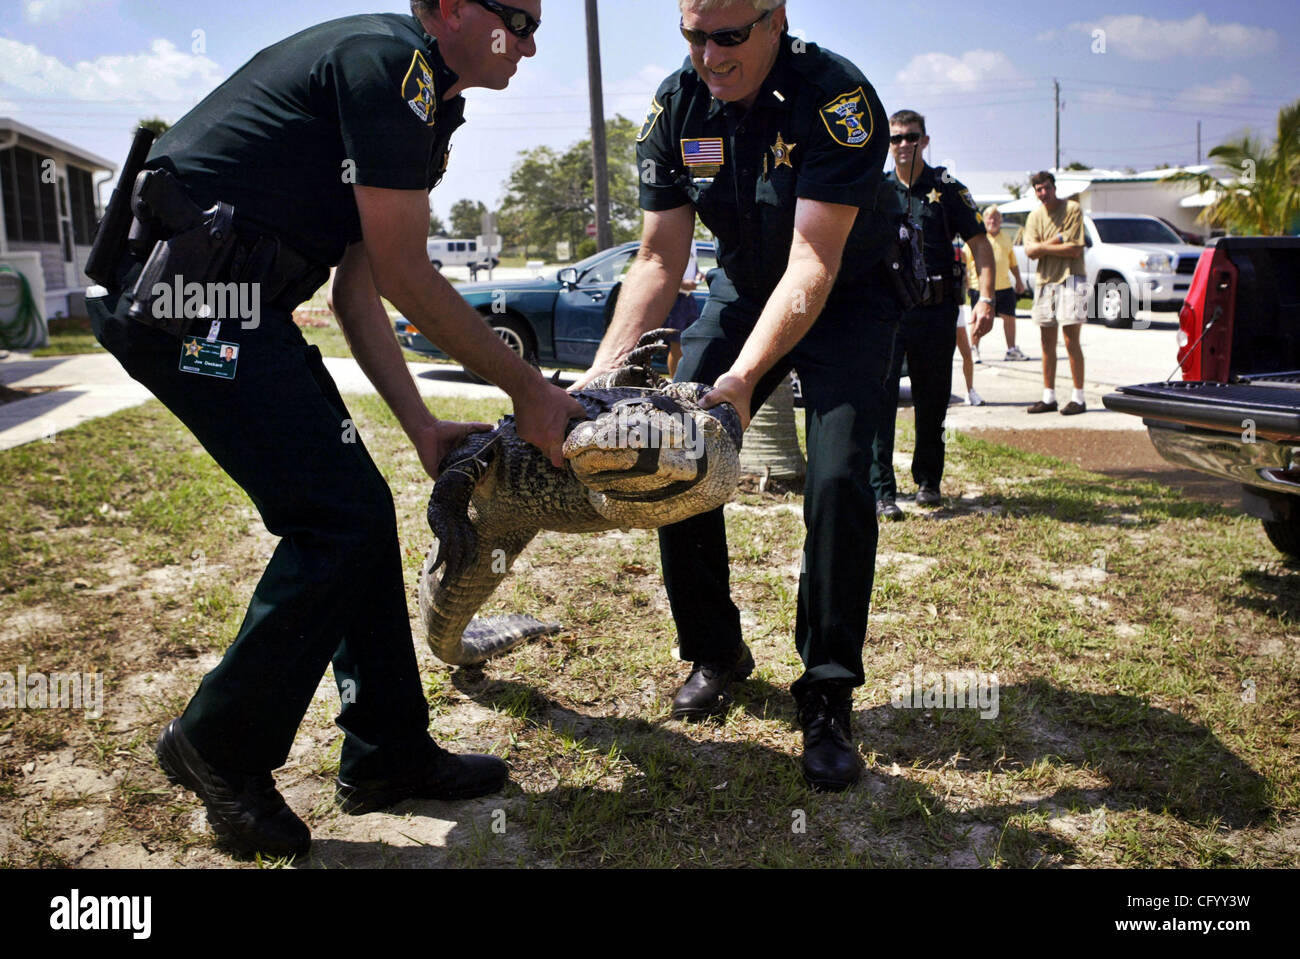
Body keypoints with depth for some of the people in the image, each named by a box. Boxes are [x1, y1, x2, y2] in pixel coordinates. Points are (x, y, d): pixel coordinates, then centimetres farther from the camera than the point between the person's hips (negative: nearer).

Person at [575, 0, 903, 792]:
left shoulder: (838, 98, -26)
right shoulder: (677, 108, -10)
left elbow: (813, 265, -33)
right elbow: (661, 260, -9)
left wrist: (745, 375, -45)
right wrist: (605, 369, -22)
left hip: (847, 299, -4)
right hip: (745, 290, 5)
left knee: (838, 483, -21)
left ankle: (828, 697, -4)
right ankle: (715, 651, 13)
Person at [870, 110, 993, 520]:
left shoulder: (947, 189, 4)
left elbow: (980, 244, 2)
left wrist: (986, 299, -10)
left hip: (936, 309, 0)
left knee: (933, 402, 10)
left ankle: (928, 481, 27)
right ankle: (882, 490, -10)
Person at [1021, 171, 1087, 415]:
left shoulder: (1072, 209, -5)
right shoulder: (1034, 216, 11)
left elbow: (1075, 250, -13)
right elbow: (1030, 251, -2)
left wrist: (1043, 247, -9)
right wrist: (1058, 239, -12)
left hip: (1070, 280, -5)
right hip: (1044, 280, 6)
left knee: (1071, 339, -8)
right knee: (1047, 341, 8)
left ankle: (1078, 398, -3)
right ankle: (1048, 397, 14)